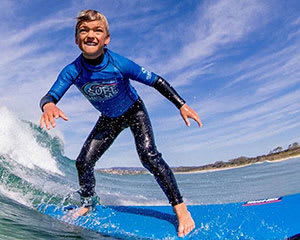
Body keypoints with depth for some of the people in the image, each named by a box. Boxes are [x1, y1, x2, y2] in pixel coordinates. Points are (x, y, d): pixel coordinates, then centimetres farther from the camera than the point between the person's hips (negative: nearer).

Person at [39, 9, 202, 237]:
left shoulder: (120, 64, -33)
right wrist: (48, 105, -54)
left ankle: (180, 208, -15)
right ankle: (88, 202, 28)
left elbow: (156, 80, -23)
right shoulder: (72, 71, -25)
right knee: (83, 162, -1)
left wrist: (182, 105, -26)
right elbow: (50, 96, -28)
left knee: (148, 155, -26)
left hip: (135, 111, -3)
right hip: (109, 119, 4)